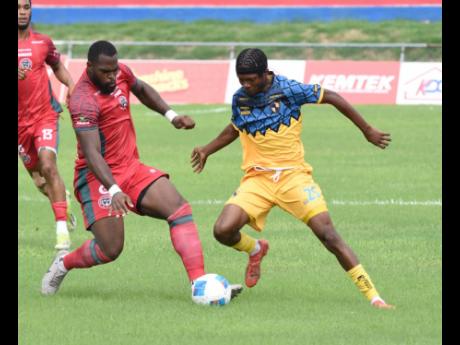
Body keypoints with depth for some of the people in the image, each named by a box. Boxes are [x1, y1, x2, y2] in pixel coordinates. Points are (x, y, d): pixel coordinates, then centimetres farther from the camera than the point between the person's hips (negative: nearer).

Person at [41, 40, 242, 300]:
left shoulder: (121, 72, 1)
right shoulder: (84, 101, -24)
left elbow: (141, 90, 27)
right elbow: (91, 152, -33)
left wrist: (170, 114, 14)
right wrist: (113, 190, -46)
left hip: (131, 169, 7)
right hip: (97, 178, -7)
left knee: (180, 209, -12)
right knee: (110, 249, -14)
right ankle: (63, 264, 18)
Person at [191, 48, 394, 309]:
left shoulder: (289, 90, -11)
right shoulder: (240, 99, 3)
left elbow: (332, 98, 0)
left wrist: (367, 130, 4)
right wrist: (207, 150, 23)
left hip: (293, 174, -3)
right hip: (257, 178, 3)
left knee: (327, 233, -16)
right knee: (223, 231, -18)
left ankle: (372, 295, -10)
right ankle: (256, 250, 19)